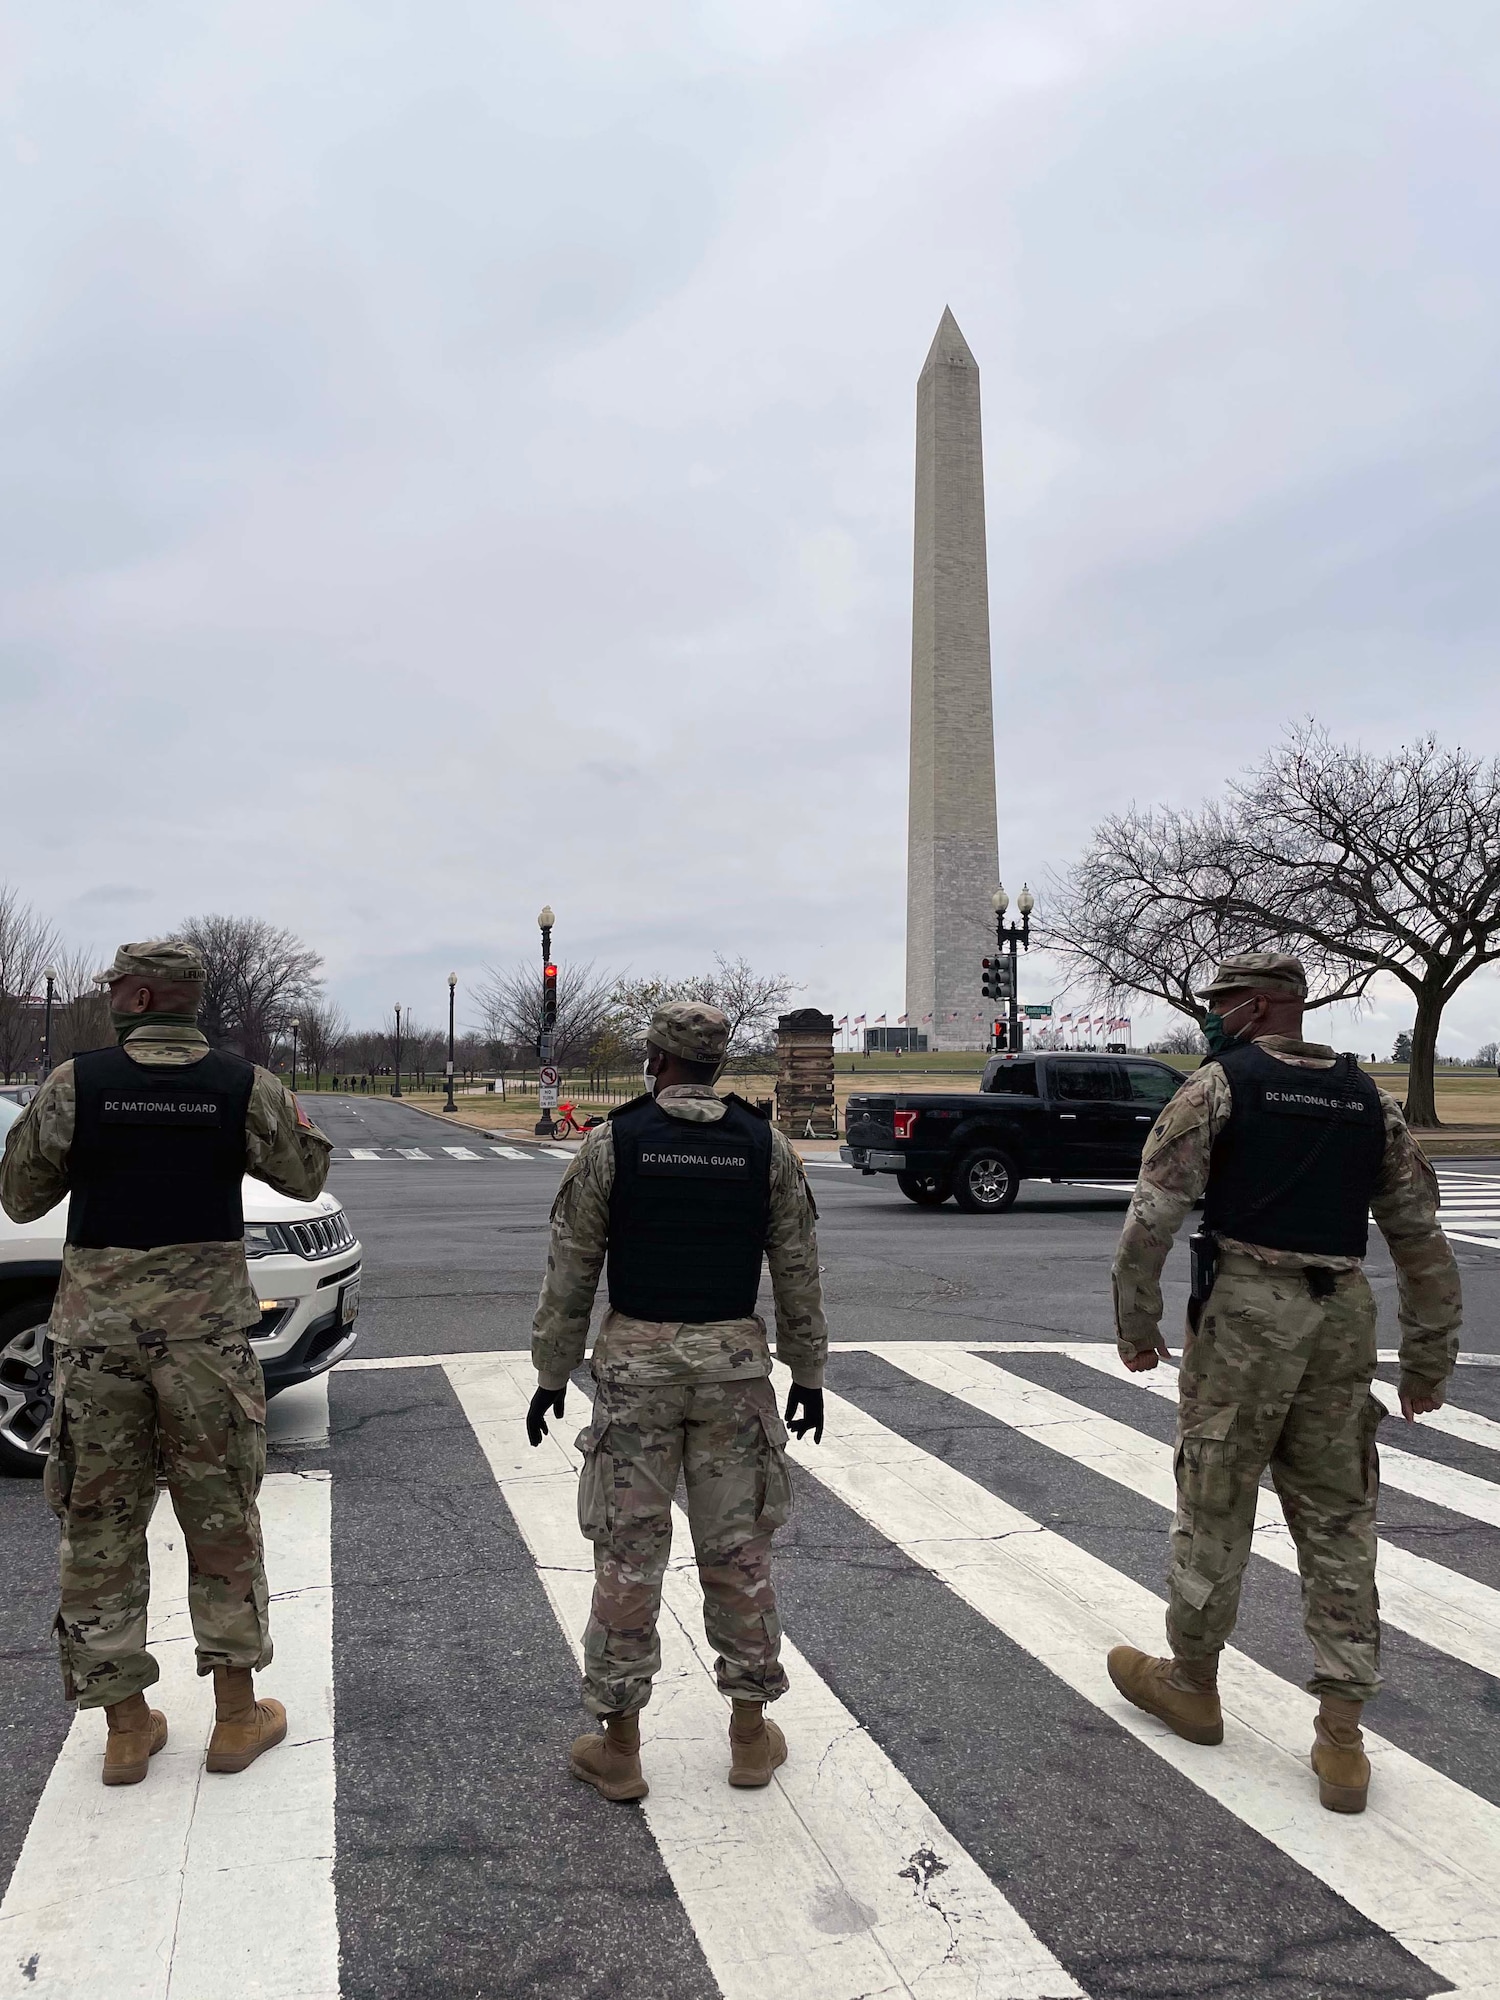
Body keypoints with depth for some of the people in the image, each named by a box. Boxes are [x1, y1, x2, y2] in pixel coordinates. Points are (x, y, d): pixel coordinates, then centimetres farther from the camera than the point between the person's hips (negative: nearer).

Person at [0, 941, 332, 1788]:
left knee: (100, 1523, 13)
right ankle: (239, 1715, 22)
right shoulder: (245, 1083, -5)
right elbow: (306, 1175, 7)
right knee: (222, 1519, 12)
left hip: (97, 1326, 0)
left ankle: (126, 1725, 22)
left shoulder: (76, 1082, -5)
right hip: (206, 1326, 0)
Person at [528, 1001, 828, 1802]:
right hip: (735, 1360, 2)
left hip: (636, 1360, -1)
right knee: (737, 1550, 12)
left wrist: (551, 1375, 8)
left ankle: (617, 1744, 17)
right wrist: (808, 1374, 14)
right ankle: (751, 1733, 24)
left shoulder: (611, 1142, -4)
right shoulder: (767, 1146, 0)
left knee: (628, 1554, 7)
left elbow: (570, 1274, -1)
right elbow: (799, 1275, 4)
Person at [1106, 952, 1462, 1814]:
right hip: (1344, 1320, 5)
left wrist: (1136, 1325, 0)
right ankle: (1342, 1736, 13)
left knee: (1216, 1506, 9)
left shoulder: (1218, 1085, -4)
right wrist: (1430, 1361, 17)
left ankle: (1192, 1683, 26)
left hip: (1246, 1312, -4)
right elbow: (1424, 1238, 11)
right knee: (1340, 1522, 11)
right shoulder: (1370, 1099, 11)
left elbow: (1153, 1218, -11)